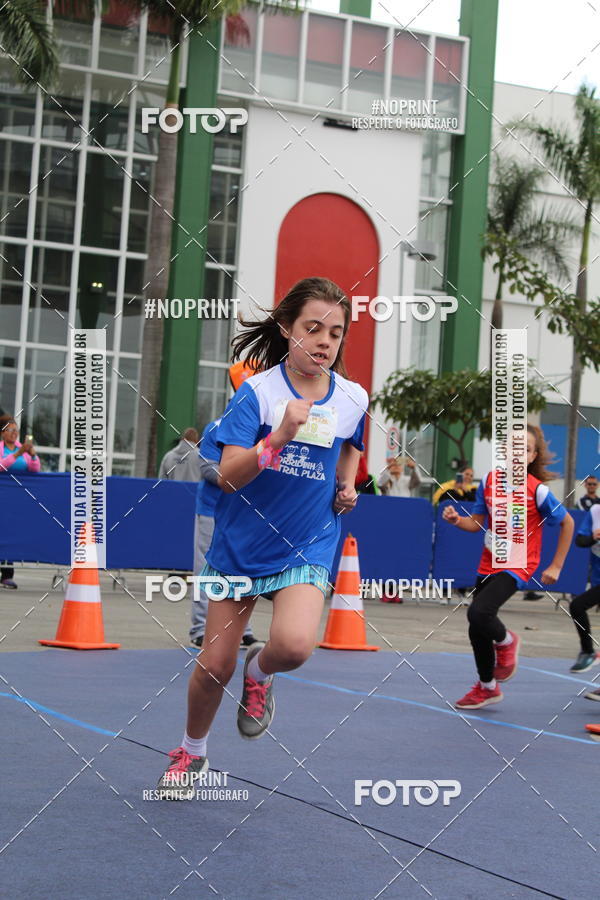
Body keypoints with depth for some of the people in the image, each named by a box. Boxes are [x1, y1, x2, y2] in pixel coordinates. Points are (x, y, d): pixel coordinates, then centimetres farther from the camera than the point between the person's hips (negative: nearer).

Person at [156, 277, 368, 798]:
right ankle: (192, 752, 34)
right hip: (241, 544, -1)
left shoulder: (353, 398, -1)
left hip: (308, 547, 1)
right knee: (215, 666, 5)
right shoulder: (258, 391, -11)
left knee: (294, 644, -27)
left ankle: (259, 673, 11)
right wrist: (281, 435, -33)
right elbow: (227, 476, -19)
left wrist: (348, 485, 5)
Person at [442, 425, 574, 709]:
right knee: (477, 631, 10)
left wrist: (556, 566, -2)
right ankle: (487, 688, 33)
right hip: (488, 565, 6)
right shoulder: (488, 481, -2)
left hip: (517, 566, -6)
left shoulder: (537, 490, -15)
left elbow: (567, 523, -2)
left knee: (478, 613, -27)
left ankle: (506, 642, 7)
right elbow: (477, 522, 6)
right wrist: (457, 520, -16)